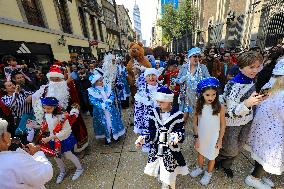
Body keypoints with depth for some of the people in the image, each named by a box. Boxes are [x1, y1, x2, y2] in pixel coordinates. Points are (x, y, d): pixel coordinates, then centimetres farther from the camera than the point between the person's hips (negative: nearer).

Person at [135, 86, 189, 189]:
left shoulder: (178, 114, -17)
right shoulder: (154, 112, -9)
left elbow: (181, 131, -11)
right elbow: (151, 130, -5)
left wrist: (177, 137, -33)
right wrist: (143, 138, -21)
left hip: (171, 149, -3)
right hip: (156, 148, 3)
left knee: (170, 172, 16)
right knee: (161, 170, 24)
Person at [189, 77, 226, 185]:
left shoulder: (220, 107, -17)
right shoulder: (198, 106, -13)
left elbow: (223, 124, -7)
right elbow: (195, 122, -6)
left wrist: (220, 140, -4)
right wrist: (196, 137, -4)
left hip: (213, 137, -1)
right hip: (201, 136, 2)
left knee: (211, 157, 20)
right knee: (200, 153, 24)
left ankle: (208, 173, 48)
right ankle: (200, 168, 53)